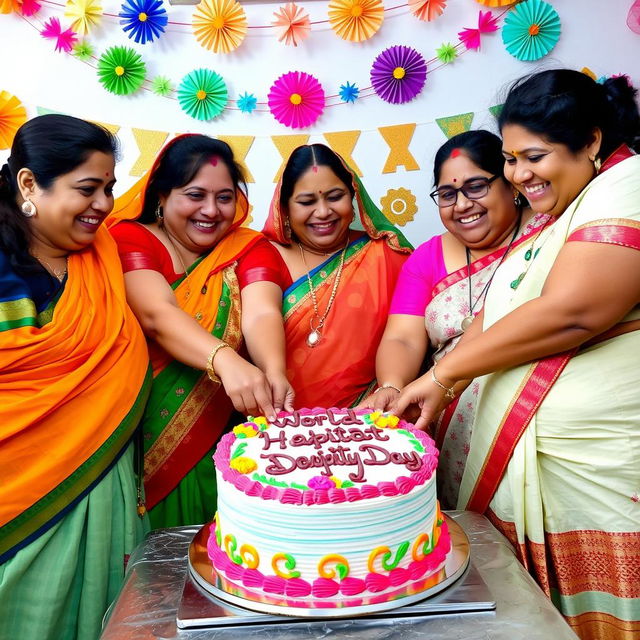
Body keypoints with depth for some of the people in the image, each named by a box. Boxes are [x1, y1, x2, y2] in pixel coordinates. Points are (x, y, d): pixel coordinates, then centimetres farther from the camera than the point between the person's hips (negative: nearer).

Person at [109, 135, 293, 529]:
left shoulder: (250, 248, 3)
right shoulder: (130, 239, -4)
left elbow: (261, 314, -14)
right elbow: (156, 314, -20)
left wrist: (274, 373, -34)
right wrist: (225, 360, -37)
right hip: (133, 439, -1)